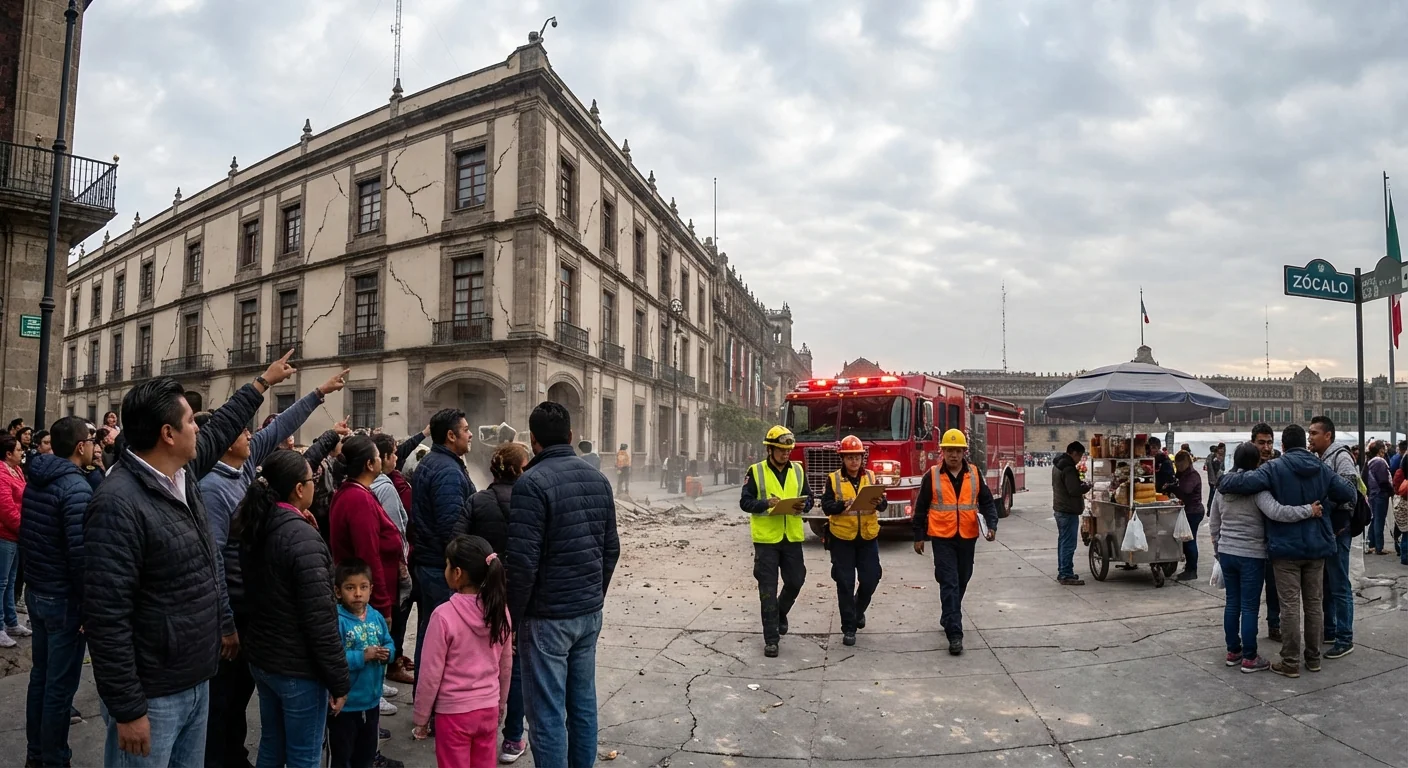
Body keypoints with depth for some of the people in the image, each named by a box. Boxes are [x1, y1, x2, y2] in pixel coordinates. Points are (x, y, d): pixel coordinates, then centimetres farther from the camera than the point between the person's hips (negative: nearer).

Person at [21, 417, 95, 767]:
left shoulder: (35, 482, 6)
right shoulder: (76, 487, -21)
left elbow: (25, 537, 15)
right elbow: (79, 553, -25)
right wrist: (89, 602, -15)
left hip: (37, 593, 9)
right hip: (65, 599, -9)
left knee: (40, 675, 19)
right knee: (60, 685, 3)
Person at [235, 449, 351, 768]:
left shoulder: (254, 529, 2)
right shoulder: (302, 537, -23)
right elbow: (320, 617, -24)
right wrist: (339, 679, -15)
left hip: (261, 657, 8)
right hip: (298, 667, -8)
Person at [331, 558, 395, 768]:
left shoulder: (377, 617, 0)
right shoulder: (337, 621, -22)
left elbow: (390, 644, 7)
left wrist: (386, 653, -14)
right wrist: (363, 656, -30)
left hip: (372, 700, 6)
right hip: (345, 703, -6)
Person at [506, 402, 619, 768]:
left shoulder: (532, 483, -15)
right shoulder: (598, 479, 6)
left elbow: (523, 561, -18)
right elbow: (611, 549, 12)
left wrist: (512, 617, -7)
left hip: (548, 617, -7)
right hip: (589, 613, 7)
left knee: (548, 714, 1)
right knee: (583, 705, 15)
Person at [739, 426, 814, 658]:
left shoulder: (797, 470, 7)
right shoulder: (756, 472, -4)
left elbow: (808, 498, 11)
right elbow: (745, 502, -5)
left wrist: (803, 506, -12)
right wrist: (766, 503, -22)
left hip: (792, 537, 4)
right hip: (766, 538, -3)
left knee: (795, 582, 10)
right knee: (768, 590, 0)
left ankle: (780, 613, 40)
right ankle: (771, 638, 8)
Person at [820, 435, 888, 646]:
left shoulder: (871, 477, 5)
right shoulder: (833, 479, -2)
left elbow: (884, 503, -3)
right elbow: (826, 506, -10)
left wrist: (878, 503, -26)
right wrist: (842, 505, -29)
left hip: (868, 537, 2)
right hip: (842, 538, -2)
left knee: (870, 580, 6)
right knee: (845, 583, 2)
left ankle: (858, 610, 36)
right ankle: (848, 627, 12)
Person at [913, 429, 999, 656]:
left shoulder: (975, 474, 2)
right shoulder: (932, 476, -4)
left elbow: (987, 502, 3)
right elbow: (921, 508, 1)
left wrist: (991, 525, -14)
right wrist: (918, 537, 3)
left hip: (967, 538, 3)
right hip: (942, 538, -3)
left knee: (962, 582, 16)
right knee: (949, 584, -9)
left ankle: (949, 618, 39)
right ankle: (955, 634, -11)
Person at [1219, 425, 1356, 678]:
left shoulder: (1275, 468, -12)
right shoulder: (1322, 469, 3)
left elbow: (1245, 482, -26)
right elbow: (1348, 493, 4)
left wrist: (1223, 483, -8)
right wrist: (1324, 503, 21)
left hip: (1286, 548, -5)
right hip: (1317, 547, 5)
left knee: (1290, 606, -1)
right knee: (1314, 603, 14)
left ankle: (1290, 662, 4)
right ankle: (1313, 658, 23)